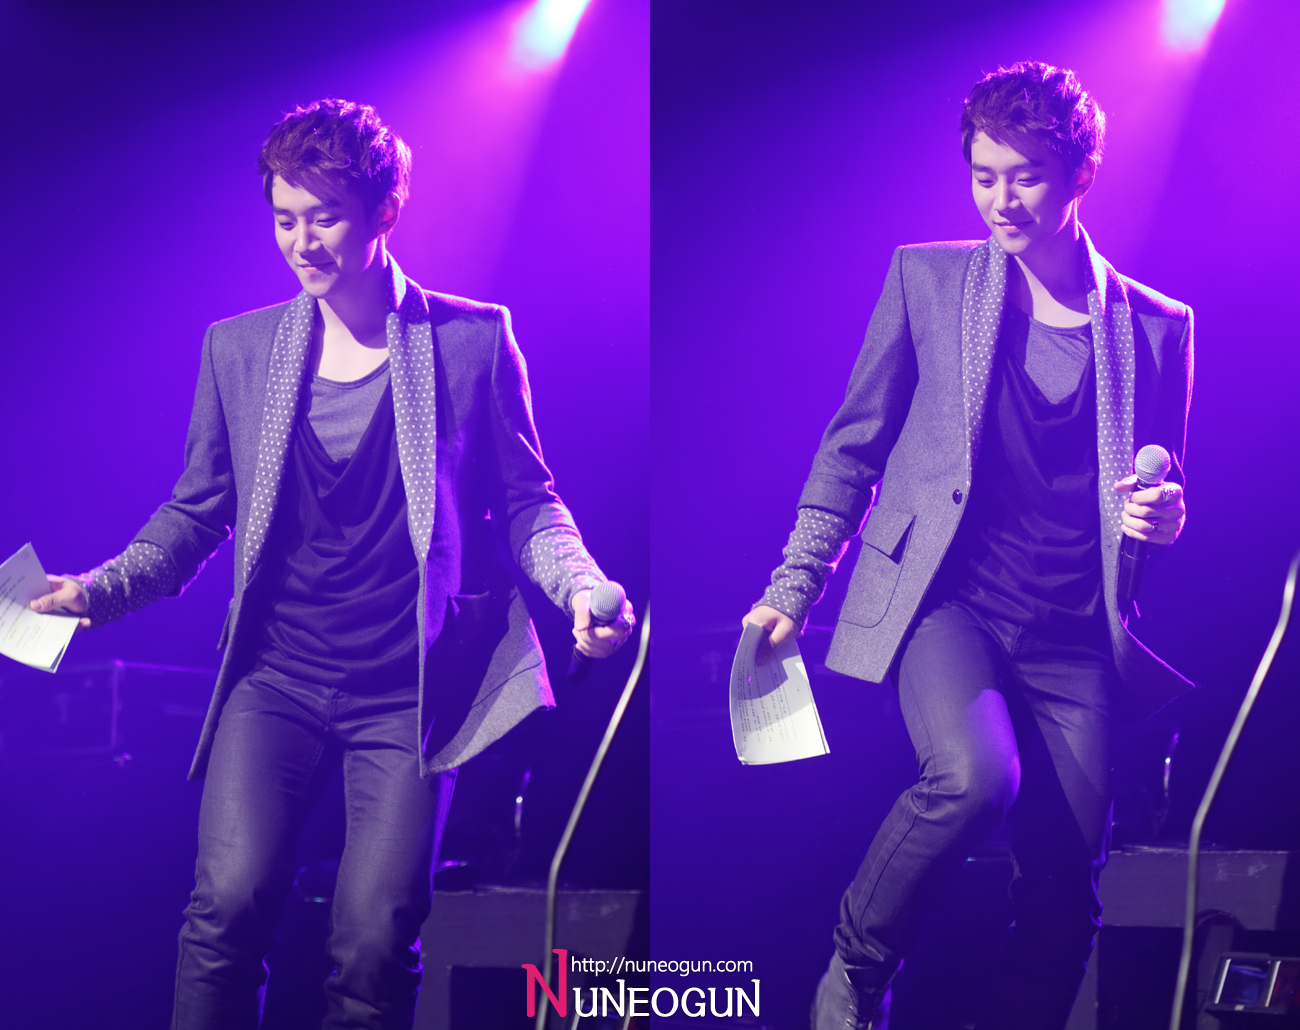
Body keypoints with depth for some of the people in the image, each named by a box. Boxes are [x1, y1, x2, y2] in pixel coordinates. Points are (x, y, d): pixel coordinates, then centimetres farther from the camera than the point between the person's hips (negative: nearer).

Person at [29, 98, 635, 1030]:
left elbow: (527, 502, 6)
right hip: (275, 680, 2)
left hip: (407, 693, -1)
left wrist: (582, 587, -13)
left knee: (377, 938, -10)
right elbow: (197, 514, 12)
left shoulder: (474, 339, 2)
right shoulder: (239, 350, 8)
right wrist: (101, 589, -4)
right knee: (230, 901, -18)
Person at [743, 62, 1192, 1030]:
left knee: (1065, 898, -3)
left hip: (1073, 636, 2)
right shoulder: (925, 278, 6)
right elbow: (853, 446, 10)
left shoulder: (1157, 327, 9)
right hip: (943, 599, -2)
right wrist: (793, 588, 4)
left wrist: (1163, 518, -6)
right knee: (977, 772, -30)